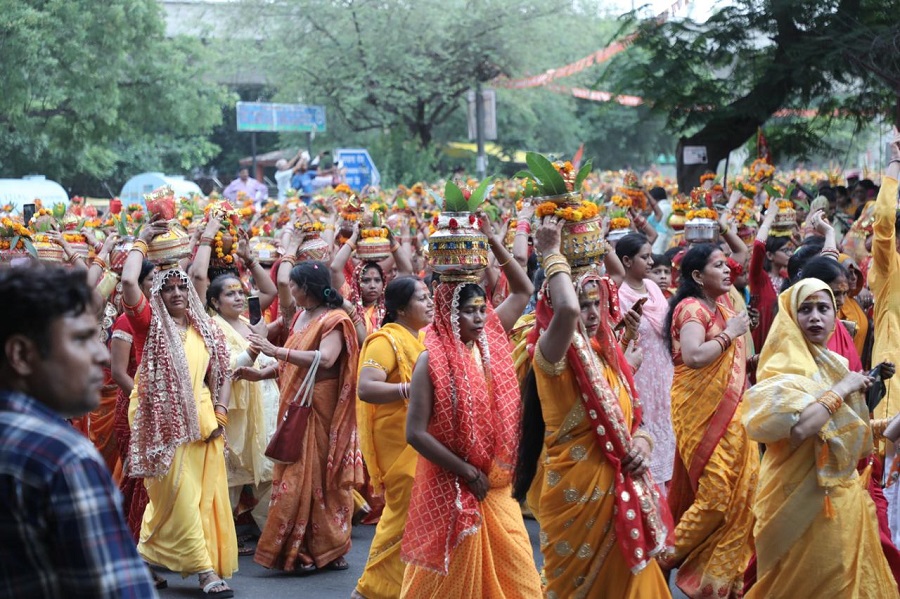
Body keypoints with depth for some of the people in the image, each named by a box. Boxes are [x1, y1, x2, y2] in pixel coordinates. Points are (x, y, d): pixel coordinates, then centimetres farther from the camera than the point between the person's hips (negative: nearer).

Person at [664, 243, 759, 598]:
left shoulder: (721, 307, 14)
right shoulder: (692, 309, -13)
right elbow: (692, 356, -28)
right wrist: (730, 333, -18)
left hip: (727, 410, 9)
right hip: (701, 410, -9)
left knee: (741, 487, 9)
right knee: (716, 492, -9)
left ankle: (722, 569, 19)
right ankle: (670, 555, 7)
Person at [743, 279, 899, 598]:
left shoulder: (838, 364, 9)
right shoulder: (781, 368, -13)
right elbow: (797, 427, -30)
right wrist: (841, 389, -18)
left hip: (843, 492, 7)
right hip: (804, 498, -7)